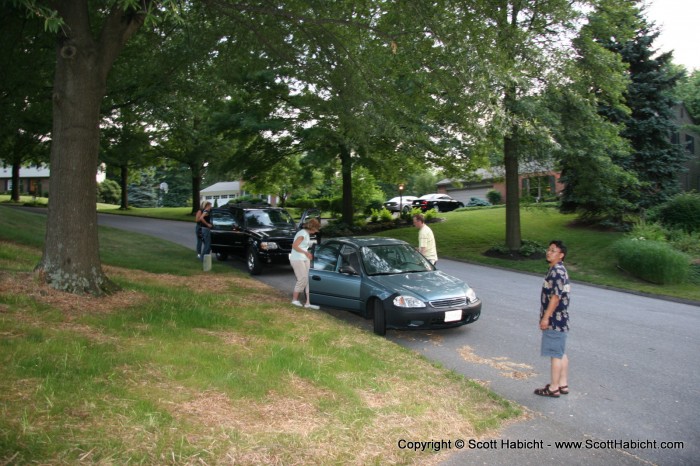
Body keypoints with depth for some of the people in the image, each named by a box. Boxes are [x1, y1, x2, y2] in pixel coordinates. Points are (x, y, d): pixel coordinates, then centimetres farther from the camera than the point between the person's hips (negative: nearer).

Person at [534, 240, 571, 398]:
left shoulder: (557, 271, -19)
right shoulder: (558, 270, 13)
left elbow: (556, 297, -23)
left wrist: (546, 317, -20)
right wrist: (547, 316, 22)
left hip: (555, 320, -10)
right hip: (559, 320, 10)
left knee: (555, 355, -2)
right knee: (561, 353, 15)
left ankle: (553, 388, 6)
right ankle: (563, 384, 24)